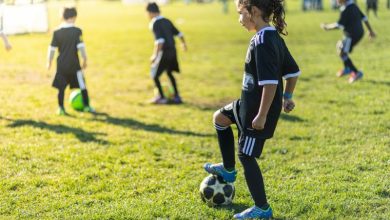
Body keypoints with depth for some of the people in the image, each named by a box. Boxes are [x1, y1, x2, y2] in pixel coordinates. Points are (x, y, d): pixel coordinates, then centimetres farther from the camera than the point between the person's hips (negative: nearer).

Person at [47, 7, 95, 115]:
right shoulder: (77, 31, -8)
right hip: (74, 65, -3)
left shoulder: (57, 32, 1)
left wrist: (49, 62, 14)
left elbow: (52, 49, 2)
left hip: (61, 65, 3)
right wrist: (85, 60, -1)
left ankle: (61, 108, 9)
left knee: (61, 87, 10)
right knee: (82, 86, 10)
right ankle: (87, 106, 17)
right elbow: (81, 47, -12)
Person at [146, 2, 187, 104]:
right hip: (172, 50, 8)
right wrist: (183, 43, 36)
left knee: (154, 75, 6)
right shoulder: (167, 21, 10)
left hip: (164, 52, -8)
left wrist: (155, 55, -25)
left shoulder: (155, 23, -13)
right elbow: (179, 33, 18)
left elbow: (160, 40, -25)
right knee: (169, 73, 23)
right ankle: (177, 96, 24)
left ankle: (162, 97, 10)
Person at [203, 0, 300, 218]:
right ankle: (228, 169, 37)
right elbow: (293, 71, 14)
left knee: (246, 156, 1)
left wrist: (262, 116, -26)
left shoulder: (262, 42, -24)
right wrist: (287, 97, 21)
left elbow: (270, 82, -30)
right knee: (220, 117, 25)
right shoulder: (274, 37, 6)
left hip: (257, 109, -10)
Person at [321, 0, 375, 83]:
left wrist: (327, 27, -7)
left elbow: (338, 25, -24)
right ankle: (347, 68, 34)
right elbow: (364, 18, 14)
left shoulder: (346, 10, -21)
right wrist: (370, 30, 23)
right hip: (359, 33, 10)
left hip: (352, 35, -10)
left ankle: (356, 73, -9)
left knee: (342, 53, -7)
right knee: (340, 45, 26)